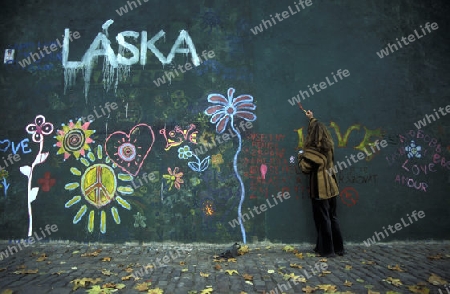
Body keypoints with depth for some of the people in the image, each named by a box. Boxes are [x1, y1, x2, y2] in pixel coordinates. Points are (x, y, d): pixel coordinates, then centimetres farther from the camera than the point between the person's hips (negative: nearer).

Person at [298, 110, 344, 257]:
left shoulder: (312, 150, -16)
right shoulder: (329, 146, 6)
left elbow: (305, 168, -11)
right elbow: (320, 129, 24)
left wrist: (301, 157, 7)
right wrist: (312, 119, 37)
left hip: (319, 188, -7)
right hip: (331, 186, 7)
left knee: (323, 219, 1)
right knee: (332, 217, 15)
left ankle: (327, 250, 8)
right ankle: (338, 248, 22)